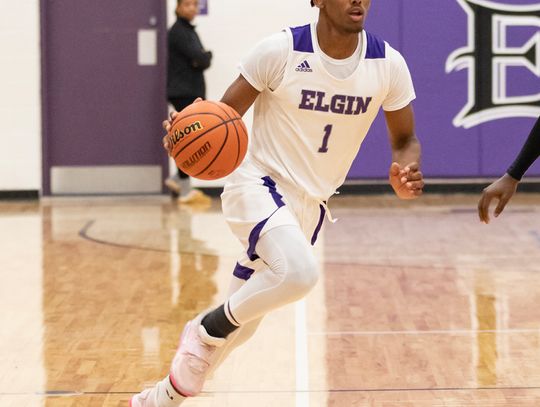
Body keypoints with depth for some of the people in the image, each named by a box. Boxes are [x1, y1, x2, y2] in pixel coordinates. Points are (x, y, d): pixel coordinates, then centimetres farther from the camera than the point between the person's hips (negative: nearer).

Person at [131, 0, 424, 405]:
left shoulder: (388, 64, -6)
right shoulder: (280, 50, -16)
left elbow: (405, 139, 5)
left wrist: (407, 175, -18)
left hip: (310, 204, 5)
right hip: (260, 184, -5)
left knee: (242, 321, 12)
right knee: (299, 271, -34)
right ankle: (208, 327, -8)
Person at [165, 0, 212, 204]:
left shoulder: (190, 31, 19)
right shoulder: (177, 32, -10)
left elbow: (203, 60, 14)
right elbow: (199, 58, -20)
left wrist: (203, 58, -8)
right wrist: (206, 56, 2)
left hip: (194, 92, 9)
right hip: (183, 93, -9)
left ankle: (177, 179, 22)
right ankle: (185, 191, -4)